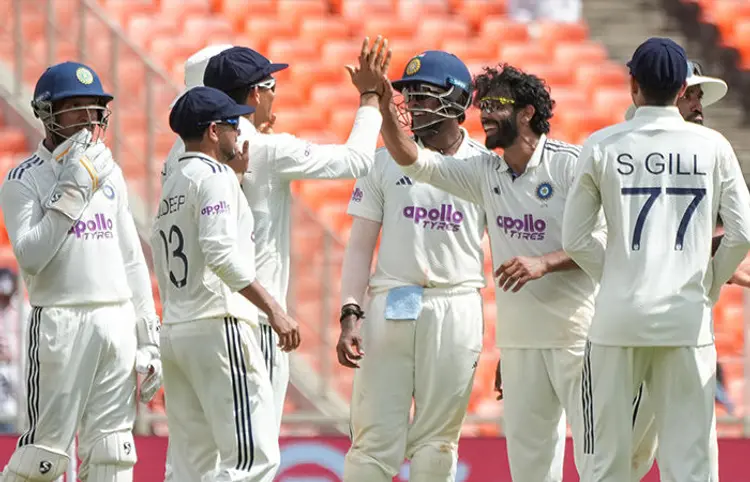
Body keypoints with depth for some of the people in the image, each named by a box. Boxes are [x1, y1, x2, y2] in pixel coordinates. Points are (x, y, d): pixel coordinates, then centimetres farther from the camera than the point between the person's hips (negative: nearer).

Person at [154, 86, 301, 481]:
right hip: (218, 326, -9)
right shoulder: (214, 174, -6)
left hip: (173, 330, 9)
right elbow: (221, 252, -20)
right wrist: (274, 310, -22)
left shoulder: (170, 186, 21)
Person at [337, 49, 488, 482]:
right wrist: (350, 315, -6)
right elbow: (361, 246, 6)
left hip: (457, 308, 0)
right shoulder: (385, 162, 8)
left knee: (438, 439, 2)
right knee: (375, 437, -4)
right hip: (390, 304, 0)